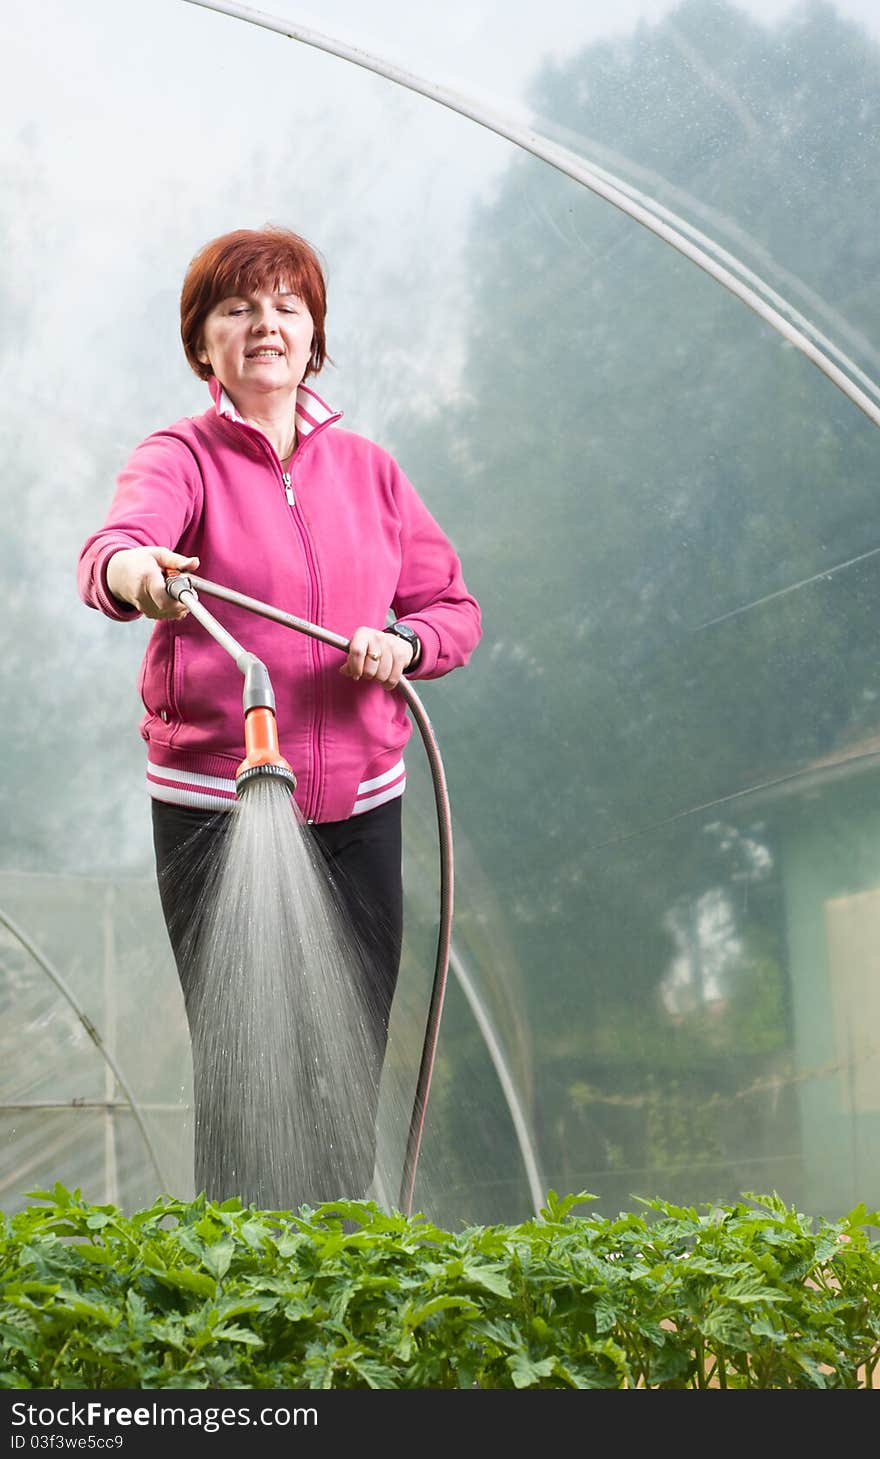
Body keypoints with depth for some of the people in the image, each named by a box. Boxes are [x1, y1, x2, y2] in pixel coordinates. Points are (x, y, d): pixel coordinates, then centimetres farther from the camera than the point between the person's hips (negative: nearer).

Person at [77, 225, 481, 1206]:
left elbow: (453, 607, 13)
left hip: (357, 804, 4)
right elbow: (114, 547, -25)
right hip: (213, 807, -4)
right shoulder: (180, 458, -3)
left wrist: (403, 642, -9)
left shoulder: (366, 468, 11)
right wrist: (135, 573, -49)